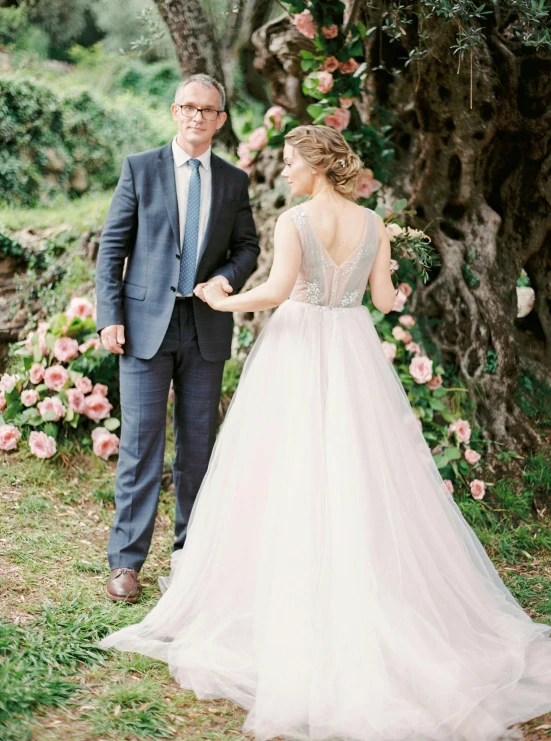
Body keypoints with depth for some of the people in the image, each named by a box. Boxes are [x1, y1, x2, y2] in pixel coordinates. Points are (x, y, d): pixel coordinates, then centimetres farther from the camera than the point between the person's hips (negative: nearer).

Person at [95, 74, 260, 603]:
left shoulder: (234, 180, 10)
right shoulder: (140, 168, 2)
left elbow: (248, 246, 14)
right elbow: (112, 246, 0)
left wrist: (227, 277, -8)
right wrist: (110, 316, -8)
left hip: (207, 327, 3)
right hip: (146, 323, -3)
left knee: (199, 442, 9)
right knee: (140, 442, -3)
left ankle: (190, 548, 22)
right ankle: (126, 560, 5)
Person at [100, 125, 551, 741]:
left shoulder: (294, 220, -9)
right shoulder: (373, 223, 4)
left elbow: (277, 289, -20)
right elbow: (384, 298, 3)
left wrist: (225, 302, -4)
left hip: (297, 349, -4)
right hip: (353, 352, 4)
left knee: (291, 476, 3)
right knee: (360, 480, 8)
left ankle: (288, 603, 8)